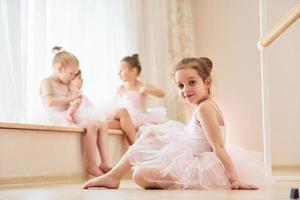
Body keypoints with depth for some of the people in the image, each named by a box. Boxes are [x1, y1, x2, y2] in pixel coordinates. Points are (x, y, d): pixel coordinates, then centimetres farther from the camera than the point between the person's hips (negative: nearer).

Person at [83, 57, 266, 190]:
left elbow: (219, 147, -24)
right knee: (151, 133, 16)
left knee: (140, 175, -20)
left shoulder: (204, 108, -18)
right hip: (194, 161, 11)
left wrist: (234, 179, -27)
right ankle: (114, 175, 14)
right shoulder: (207, 105, 11)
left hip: (202, 169, -11)